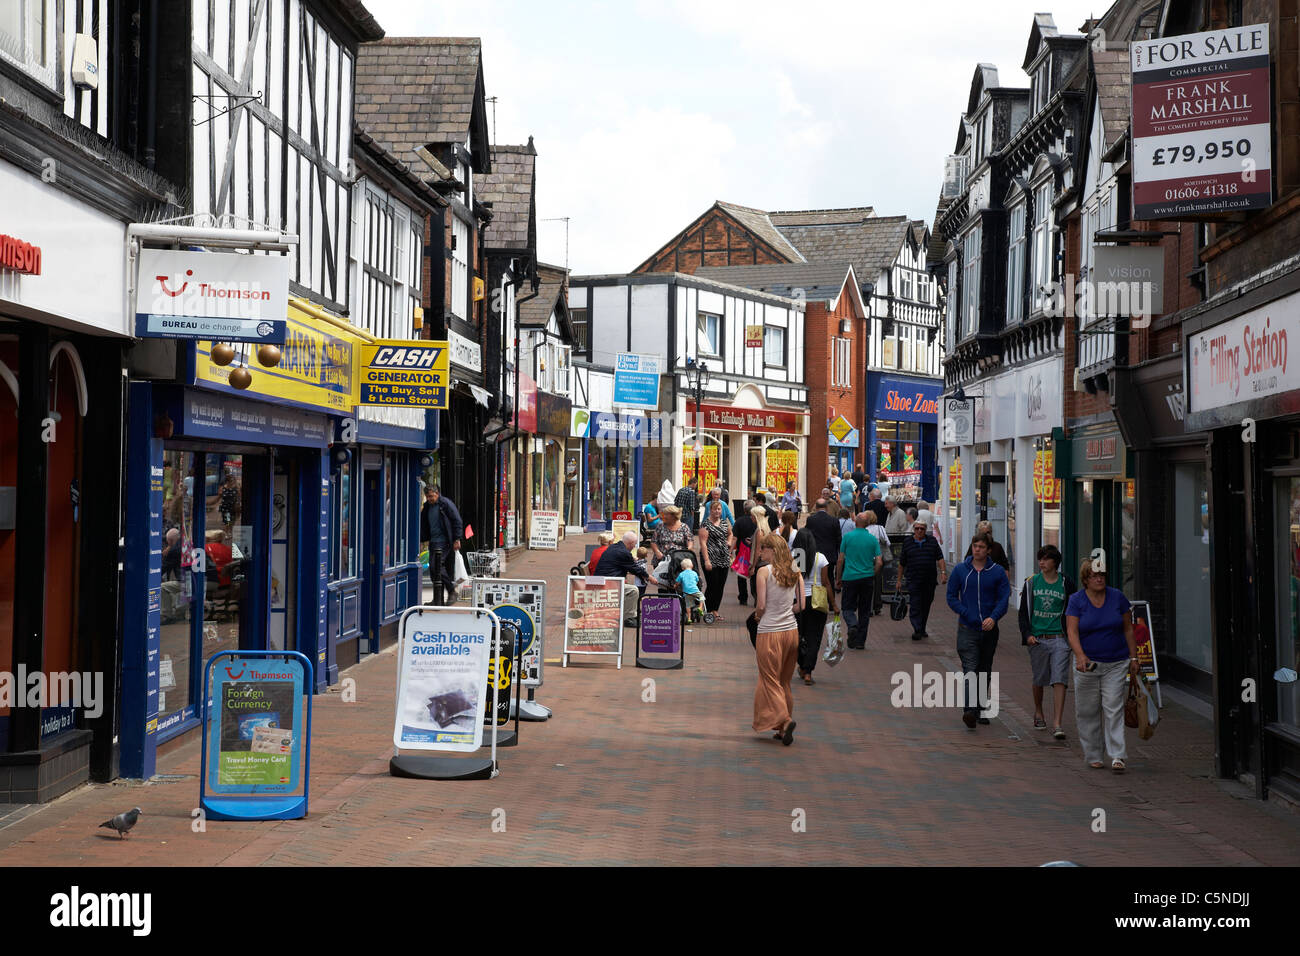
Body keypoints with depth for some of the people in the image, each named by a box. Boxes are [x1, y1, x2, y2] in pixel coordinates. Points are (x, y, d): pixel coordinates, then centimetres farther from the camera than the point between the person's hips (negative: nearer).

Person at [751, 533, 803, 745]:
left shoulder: (764, 571, -10)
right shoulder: (794, 572, 6)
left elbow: (761, 605, -11)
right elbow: (801, 605, 5)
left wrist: (759, 616, 9)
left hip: (770, 632, -5)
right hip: (791, 630, 5)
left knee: (770, 680, 3)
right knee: (784, 680, 15)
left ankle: (784, 719, -15)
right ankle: (784, 726, 17)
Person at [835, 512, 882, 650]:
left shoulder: (847, 537, -3)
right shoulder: (873, 539, 1)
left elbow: (840, 560, -2)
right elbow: (878, 562, -1)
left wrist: (838, 578, 8)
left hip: (850, 577, -2)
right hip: (867, 578, 2)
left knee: (848, 607, 8)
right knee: (864, 611, 10)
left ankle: (852, 625, -23)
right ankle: (860, 642, 10)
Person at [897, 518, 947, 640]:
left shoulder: (932, 541, 8)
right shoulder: (907, 543, 5)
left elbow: (940, 558, 5)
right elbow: (901, 563, 10)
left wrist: (943, 573, -8)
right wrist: (899, 580, 10)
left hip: (930, 580, 2)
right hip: (913, 580, -2)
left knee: (926, 605, 9)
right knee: (915, 606, -11)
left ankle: (922, 629, 21)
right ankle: (917, 630, -14)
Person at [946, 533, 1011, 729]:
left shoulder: (998, 572, 3)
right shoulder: (960, 570, 3)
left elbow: (1004, 598, -2)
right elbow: (952, 597, 4)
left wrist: (993, 617, -19)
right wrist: (967, 614, -9)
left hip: (989, 629, 2)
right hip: (967, 628, -2)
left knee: (985, 671, 12)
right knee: (970, 669, -15)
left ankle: (981, 709, 24)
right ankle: (969, 710, -26)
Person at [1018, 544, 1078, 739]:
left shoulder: (1066, 583, 2)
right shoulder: (1031, 582, 4)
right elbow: (1023, 612, 7)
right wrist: (1027, 634, -6)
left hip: (1059, 639, -1)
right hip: (1037, 639, 1)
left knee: (1059, 680, -11)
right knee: (1039, 680, 12)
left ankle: (1057, 724, -13)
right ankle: (1038, 714, 37)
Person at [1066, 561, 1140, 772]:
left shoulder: (1117, 597, 2)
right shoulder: (1076, 600, -3)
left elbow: (1128, 629, 9)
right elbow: (1072, 631, -11)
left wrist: (1133, 657, 6)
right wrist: (1080, 656, -26)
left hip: (1116, 664, 0)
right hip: (1087, 663, 0)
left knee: (1114, 708, -8)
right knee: (1087, 711, 4)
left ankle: (1118, 756, -9)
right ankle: (1093, 756, 17)